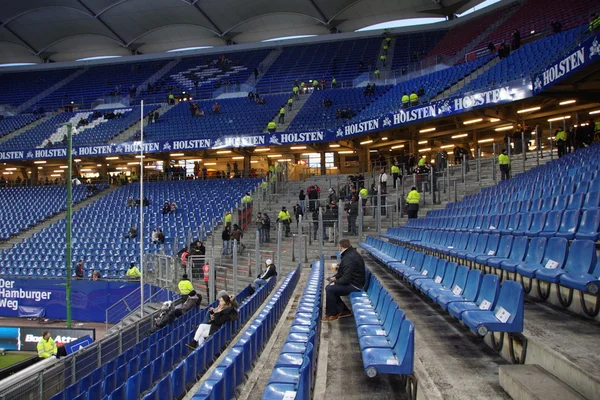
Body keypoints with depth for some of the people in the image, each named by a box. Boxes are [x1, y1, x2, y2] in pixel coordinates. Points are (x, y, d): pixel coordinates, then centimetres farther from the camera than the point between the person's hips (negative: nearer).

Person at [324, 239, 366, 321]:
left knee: (329, 289, -16)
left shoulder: (349, 258, -24)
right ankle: (344, 310, 15)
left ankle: (332, 314, -1)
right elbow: (344, 271, 22)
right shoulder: (351, 253, 9)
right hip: (353, 281, 10)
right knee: (331, 287, 11)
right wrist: (335, 277, 12)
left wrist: (335, 282, -12)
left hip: (354, 286, -10)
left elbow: (346, 278, -27)